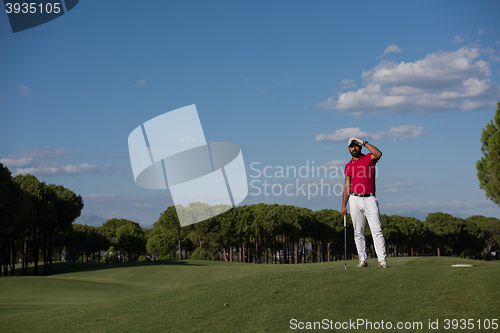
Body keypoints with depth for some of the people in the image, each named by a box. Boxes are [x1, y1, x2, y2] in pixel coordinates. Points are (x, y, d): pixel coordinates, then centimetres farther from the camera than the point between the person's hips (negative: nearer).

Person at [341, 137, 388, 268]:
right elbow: (347, 186, 14)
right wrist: (344, 205, 7)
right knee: (358, 232, 2)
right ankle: (362, 260, 6)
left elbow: (378, 154, -16)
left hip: (370, 199, -3)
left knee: (377, 229, -10)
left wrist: (365, 143, -7)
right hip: (355, 199, 3)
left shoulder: (368, 158, 8)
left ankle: (382, 260, -13)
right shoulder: (348, 166, 16)